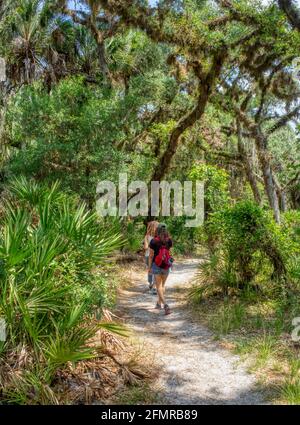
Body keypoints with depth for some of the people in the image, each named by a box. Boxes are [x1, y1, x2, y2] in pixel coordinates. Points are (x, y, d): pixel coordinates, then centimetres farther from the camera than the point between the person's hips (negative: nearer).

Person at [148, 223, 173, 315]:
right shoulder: (169, 241, -4)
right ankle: (159, 303, 33)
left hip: (156, 265, -3)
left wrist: (149, 266, 2)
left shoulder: (154, 241, -11)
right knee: (163, 284, 20)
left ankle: (165, 305, -16)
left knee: (159, 286, 0)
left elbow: (151, 255, -6)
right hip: (166, 266, 3)